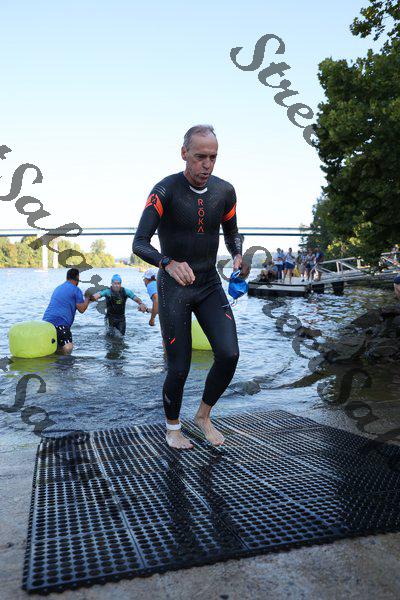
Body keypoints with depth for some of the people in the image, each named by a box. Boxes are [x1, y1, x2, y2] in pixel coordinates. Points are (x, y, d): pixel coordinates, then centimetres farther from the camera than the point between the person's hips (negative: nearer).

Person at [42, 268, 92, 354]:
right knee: (67, 349, -15)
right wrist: (87, 299, 16)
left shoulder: (58, 288, 25)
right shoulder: (76, 290, 2)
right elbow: (81, 309, -1)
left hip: (46, 321, 8)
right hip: (59, 323, -8)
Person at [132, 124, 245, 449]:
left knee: (229, 354, -12)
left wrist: (238, 257, -11)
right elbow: (139, 244, -23)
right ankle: (172, 428, 26)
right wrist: (169, 264, -44)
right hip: (174, 288, -4)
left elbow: (232, 233, 12)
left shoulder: (225, 191, -2)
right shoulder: (164, 191, -16)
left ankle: (204, 415, 15)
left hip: (210, 285, 4)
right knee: (179, 368, -2)